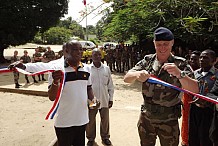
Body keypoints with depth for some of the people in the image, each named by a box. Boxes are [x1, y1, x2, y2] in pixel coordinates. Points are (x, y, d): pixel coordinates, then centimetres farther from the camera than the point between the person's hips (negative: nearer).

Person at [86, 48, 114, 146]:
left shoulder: (106, 68, 1)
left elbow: (110, 85, 5)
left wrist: (111, 98, 5)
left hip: (104, 100, 2)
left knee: (105, 120, 15)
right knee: (91, 121, 12)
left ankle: (105, 137, 36)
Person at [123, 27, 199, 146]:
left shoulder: (180, 64, -10)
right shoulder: (147, 61, -2)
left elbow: (195, 90, -21)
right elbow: (126, 78, -10)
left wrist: (179, 74, -40)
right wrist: (137, 74, -33)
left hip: (169, 122, -2)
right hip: (146, 118, 2)